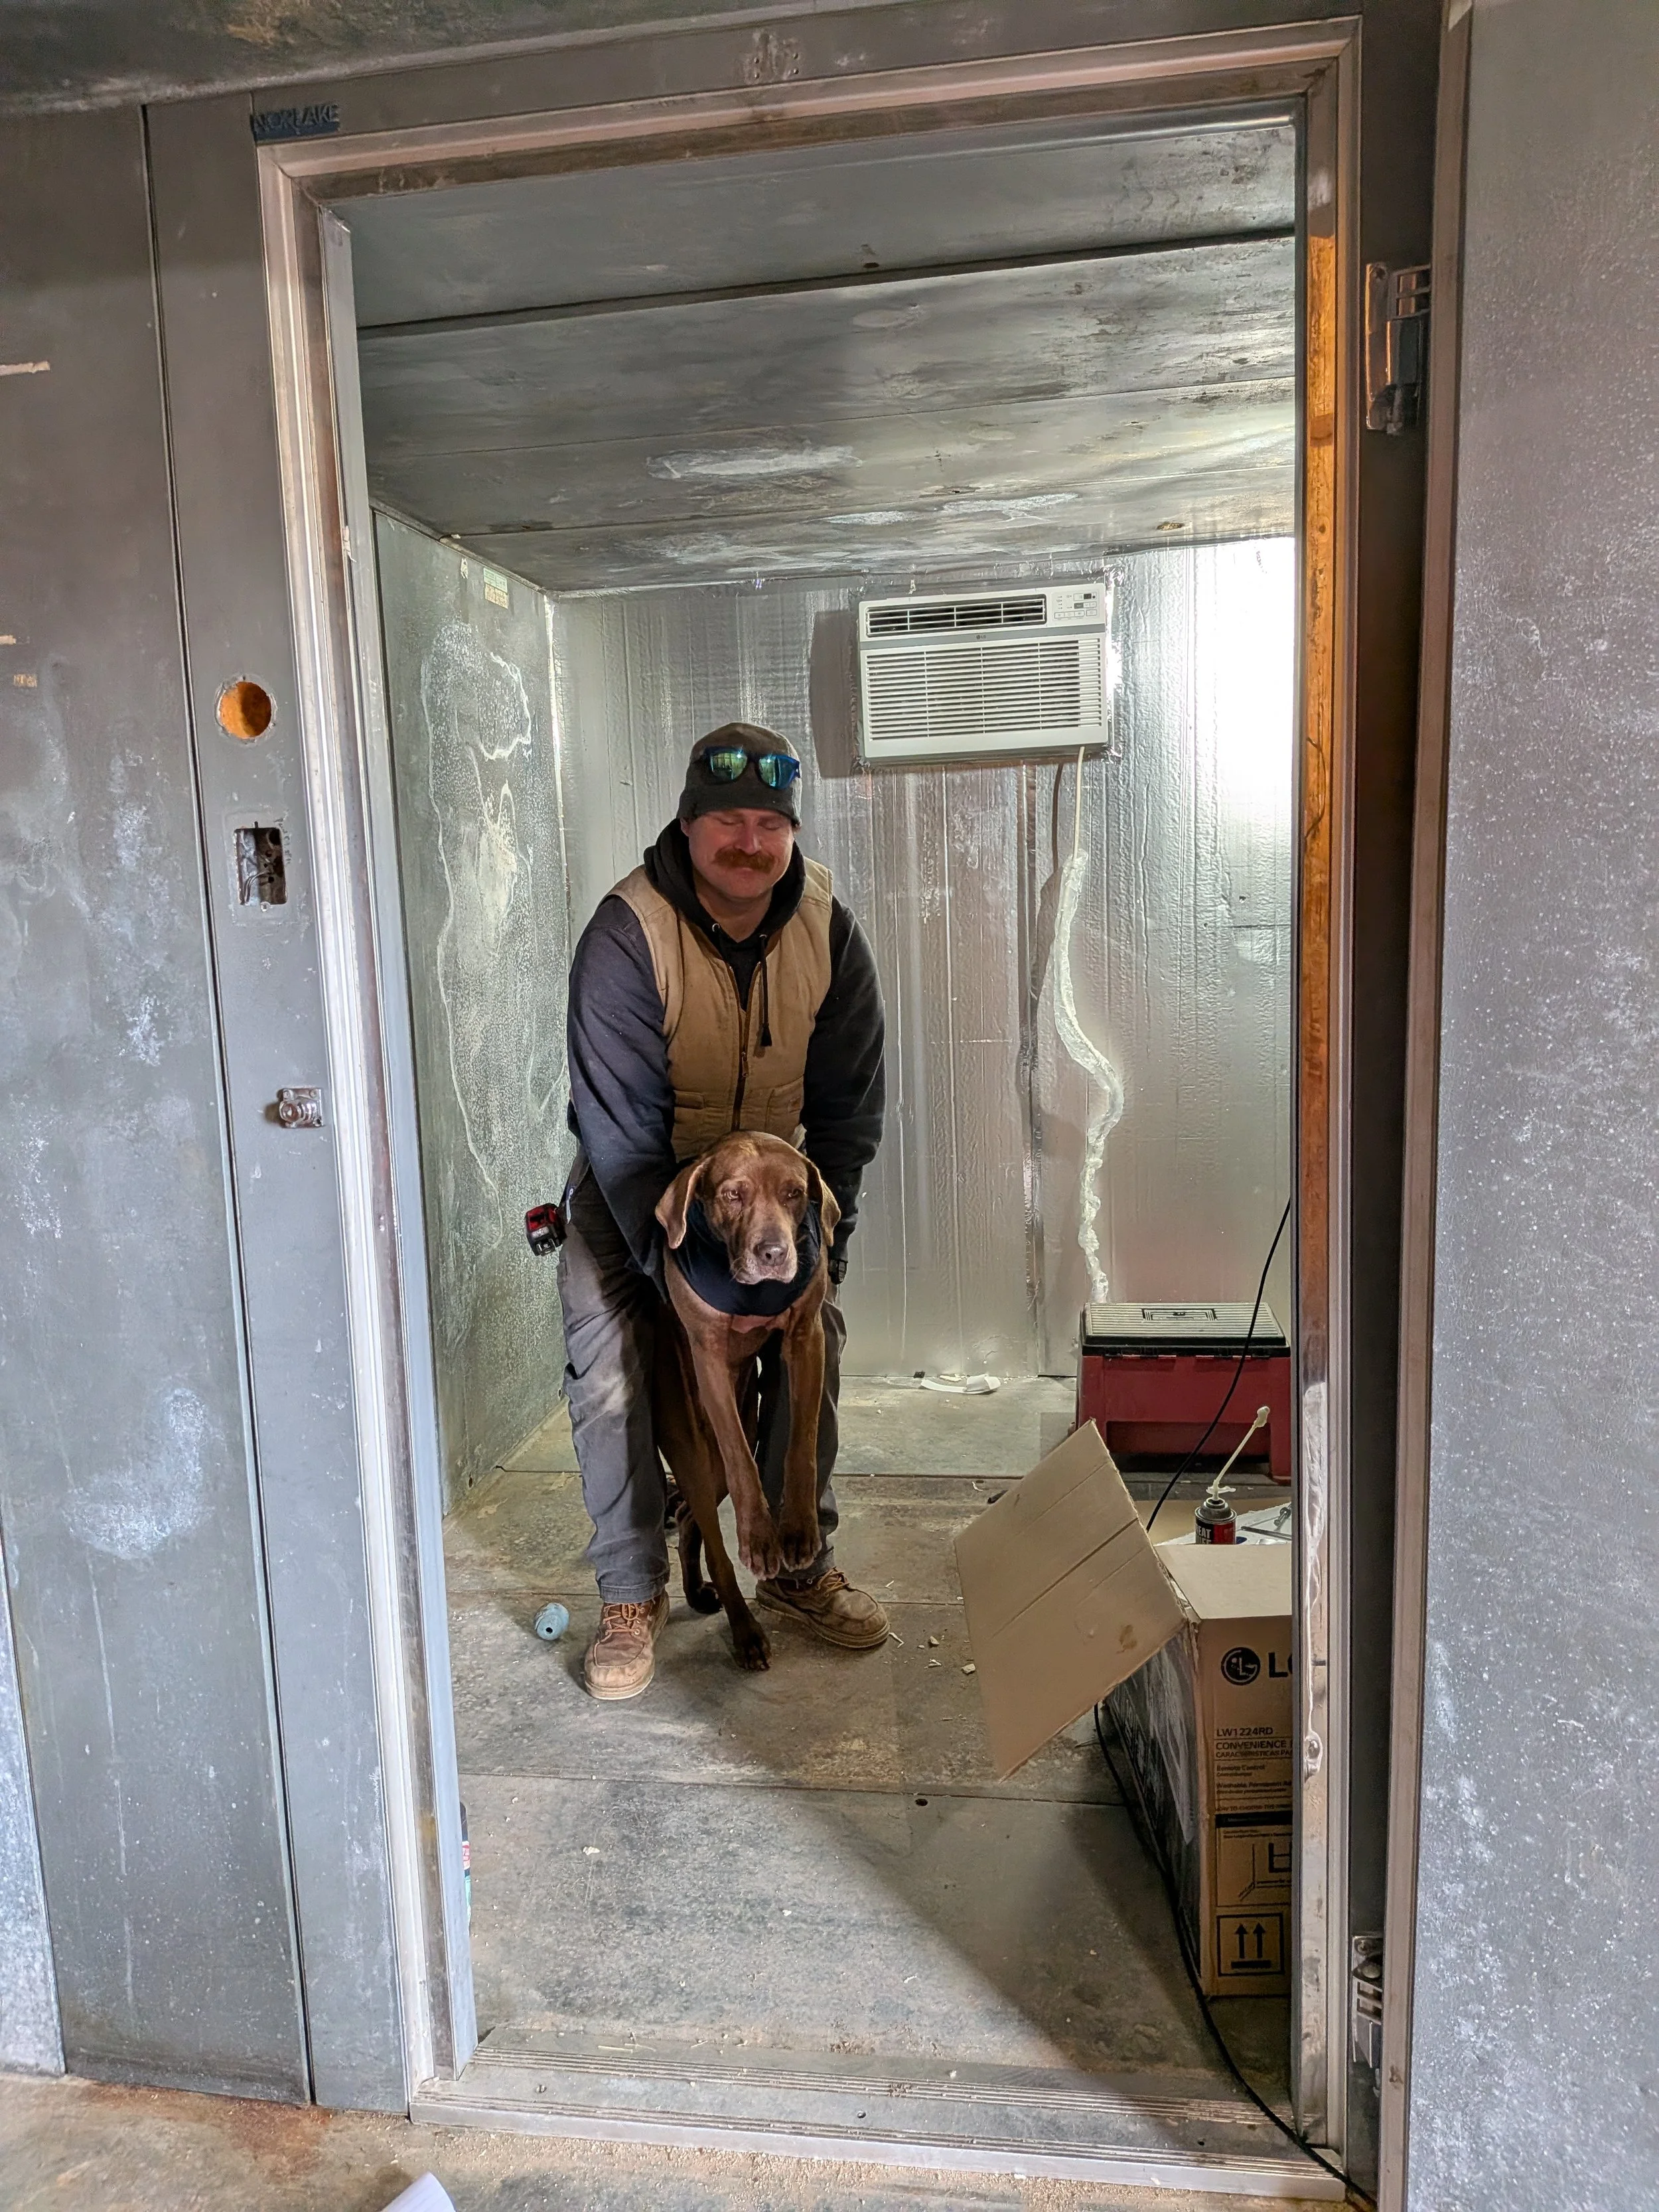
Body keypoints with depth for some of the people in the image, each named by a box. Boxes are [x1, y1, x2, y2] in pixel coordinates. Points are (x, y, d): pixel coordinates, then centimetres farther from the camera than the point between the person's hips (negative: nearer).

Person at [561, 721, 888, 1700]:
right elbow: (622, 1124, -26)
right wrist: (673, 1267, -28)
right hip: (633, 1179, -3)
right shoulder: (626, 937, -26)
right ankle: (634, 1593, 2)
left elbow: (849, 1107, -8)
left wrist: (817, 1241, -15)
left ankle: (800, 1566, 12)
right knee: (609, 1360, -16)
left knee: (812, 1337, -7)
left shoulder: (829, 935, -15)